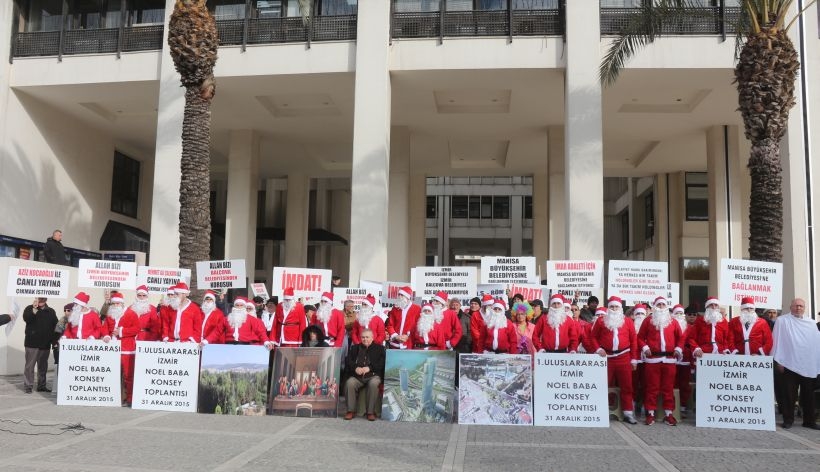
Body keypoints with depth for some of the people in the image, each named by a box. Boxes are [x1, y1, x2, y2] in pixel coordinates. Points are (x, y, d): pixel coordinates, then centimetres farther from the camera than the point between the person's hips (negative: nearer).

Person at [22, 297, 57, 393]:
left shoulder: (51, 311, 9)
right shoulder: (29, 308, 0)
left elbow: (55, 326, 11)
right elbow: (26, 318, -20)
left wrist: (54, 340, 5)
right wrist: (35, 309, -27)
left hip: (45, 344, 4)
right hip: (32, 343, -4)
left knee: (43, 366, 11)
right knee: (30, 365, -4)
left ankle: (41, 385, 19)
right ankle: (27, 386, 2)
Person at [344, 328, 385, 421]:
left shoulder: (379, 348, 14)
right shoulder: (354, 348, 23)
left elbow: (382, 363, 1)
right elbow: (347, 361, 11)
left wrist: (370, 368, -13)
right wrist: (355, 368, -9)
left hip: (373, 375, -2)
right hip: (357, 376, 2)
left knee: (373, 384, -36)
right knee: (349, 383, -30)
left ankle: (370, 412, -26)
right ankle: (351, 411, -20)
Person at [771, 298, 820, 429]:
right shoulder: (782, 320, -1)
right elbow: (777, 340, -3)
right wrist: (779, 361, -8)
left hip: (809, 366, 4)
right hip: (790, 364, -4)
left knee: (808, 395, 9)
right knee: (789, 394, 2)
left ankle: (809, 420, 19)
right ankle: (788, 420, 11)